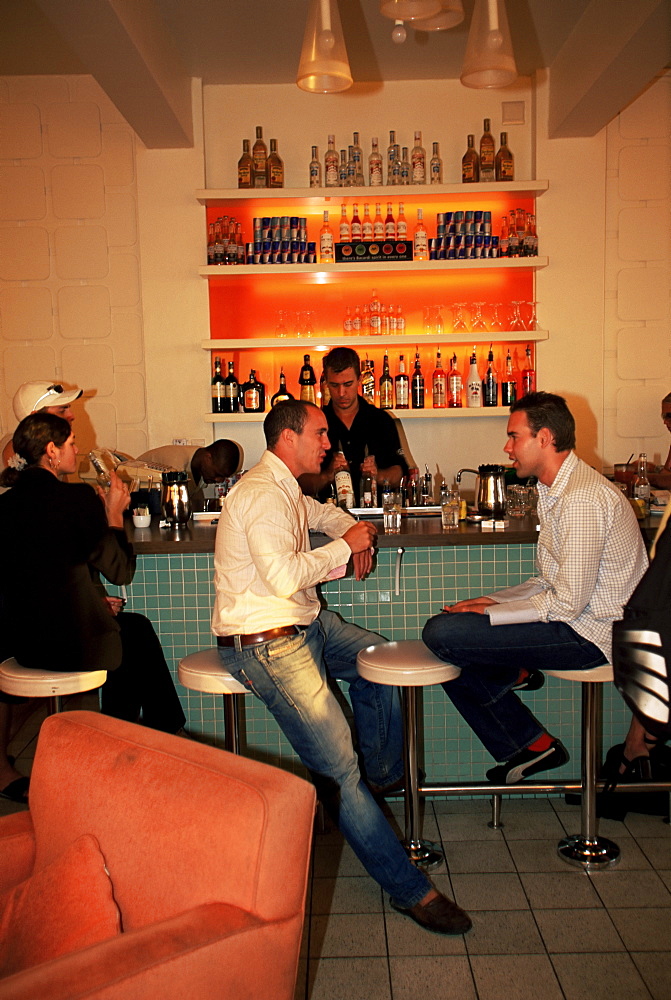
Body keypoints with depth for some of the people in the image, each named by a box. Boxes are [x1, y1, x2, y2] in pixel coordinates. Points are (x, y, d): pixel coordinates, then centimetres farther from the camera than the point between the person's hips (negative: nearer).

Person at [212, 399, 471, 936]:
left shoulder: (284, 488, 13)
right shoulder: (263, 495, -19)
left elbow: (319, 511, 36)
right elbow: (285, 575, -31)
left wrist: (353, 530, 14)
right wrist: (344, 546, -17)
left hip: (304, 624, 11)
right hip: (267, 644, -11)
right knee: (338, 766, -12)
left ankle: (385, 777, 32)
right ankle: (409, 888, -5)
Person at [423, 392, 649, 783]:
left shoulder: (582, 499, -23)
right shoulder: (556, 490, 12)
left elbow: (568, 602, -24)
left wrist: (490, 613, -13)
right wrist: (493, 601, 4)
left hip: (588, 633, -11)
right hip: (573, 619, 11)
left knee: (441, 633, -20)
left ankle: (515, 675, 10)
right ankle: (532, 747, 14)